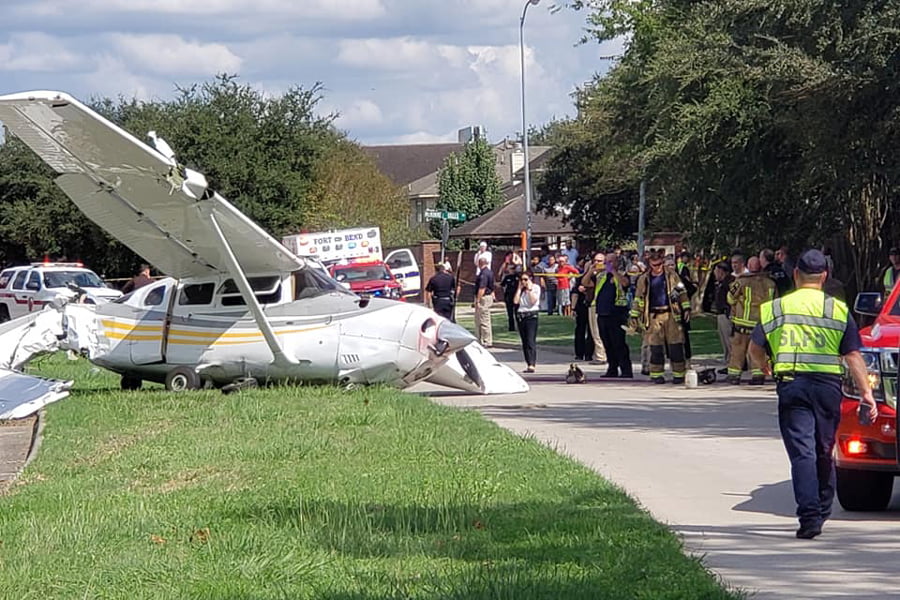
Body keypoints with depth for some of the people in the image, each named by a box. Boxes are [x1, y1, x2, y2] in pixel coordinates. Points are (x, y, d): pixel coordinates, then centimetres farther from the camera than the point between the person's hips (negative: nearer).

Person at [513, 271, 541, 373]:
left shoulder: (536, 287, 0)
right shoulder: (521, 289, 15)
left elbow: (533, 301, -13)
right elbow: (515, 301, 2)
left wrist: (529, 288, -8)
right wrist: (520, 288, 4)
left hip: (531, 315, -6)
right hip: (521, 315, 6)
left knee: (530, 341, -15)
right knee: (524, 342, 6)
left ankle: (531, 365, -22)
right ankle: (528, 364, 11)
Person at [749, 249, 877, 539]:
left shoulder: (774, 308, 7)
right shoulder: (839, 310, 4)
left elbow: (755, 349, 11)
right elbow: (853, 355, 0)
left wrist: (772, 365, 32)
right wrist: (866, 392, 0)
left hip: (791, 384, -1)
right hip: (827, 385, 1)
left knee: (801, 451, -5)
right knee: (824, 452, 16)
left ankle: (809, 515, -18)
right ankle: (822, 510, 26)